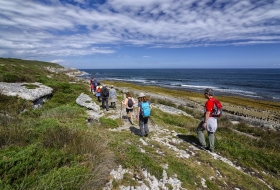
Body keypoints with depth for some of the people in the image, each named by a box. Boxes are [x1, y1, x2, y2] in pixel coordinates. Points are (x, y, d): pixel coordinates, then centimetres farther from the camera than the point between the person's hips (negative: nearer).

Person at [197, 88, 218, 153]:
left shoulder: (209, 102, -21)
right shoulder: (214, 100, 9)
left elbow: (208, 113, -24)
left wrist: (204, 122, -22)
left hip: (209, 119, -9)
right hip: (214, 119, 9)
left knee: (199, 130, 7)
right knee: (211, 133, 17)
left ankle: (203, 145, 9)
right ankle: (211, 148, 24)